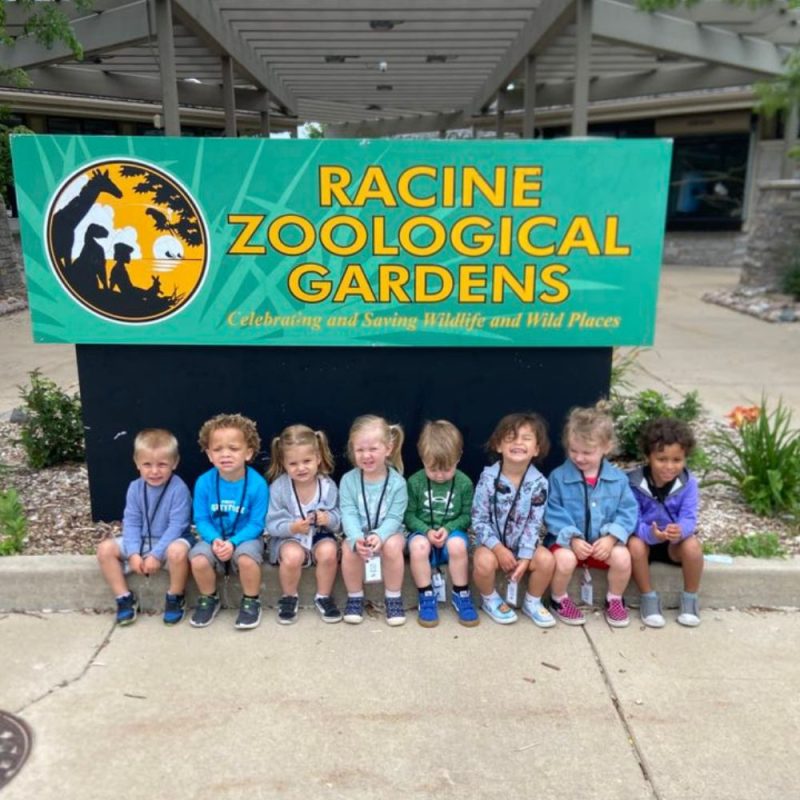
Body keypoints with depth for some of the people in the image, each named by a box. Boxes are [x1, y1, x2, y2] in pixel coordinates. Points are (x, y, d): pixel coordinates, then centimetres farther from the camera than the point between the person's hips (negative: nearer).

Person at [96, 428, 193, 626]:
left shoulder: (179, 489, -19)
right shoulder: (135, 488, -3)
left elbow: (176, 526, -21)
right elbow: (131, 523, -3)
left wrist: (156, 555, -25)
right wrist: (133, 553, -17)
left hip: (171, 541, -5)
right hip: (142, 541, 5)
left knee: (178, 551, -39)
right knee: (105, 549, -12)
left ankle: (175, 599, -12)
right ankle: (125, 598, -1)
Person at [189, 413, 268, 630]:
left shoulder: (257, 484, -18)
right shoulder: (204, 482, -12)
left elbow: (256, 524, -13)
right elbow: (201, 519, -5)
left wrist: (233, 542, -25)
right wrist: (215, 540, -23)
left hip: (246, 537, -2)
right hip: (214, 538, 2)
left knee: (247, 558, -33)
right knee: (198, 560, -26)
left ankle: (251, 602, -3)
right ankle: (209, 600, 7)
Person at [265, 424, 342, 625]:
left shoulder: (327, 485, -10)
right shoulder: (278, 487, -14)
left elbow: (337, 518, -5)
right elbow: (272, 524, -13)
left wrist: (328, 519, -29)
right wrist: (292, 527, -32)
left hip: (320, 534, 2)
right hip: (288, 537, -1)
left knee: (328, 551, -30)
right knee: (292, 556, -33)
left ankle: (323, 597, -2)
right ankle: (289, 598, -1)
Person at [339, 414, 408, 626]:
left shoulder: (397, 482, -13)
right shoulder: (348, 480, -9)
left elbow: (394, 518, -15)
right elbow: (348, 515, -14)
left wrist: (379, 536, -34)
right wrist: (357, 538, -33)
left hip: (389, 532, -1)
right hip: (358, 533, 1)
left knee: (392, 546, -33)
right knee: (349, 548, -30)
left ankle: (394, 598, -10)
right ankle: (355, 597, -5)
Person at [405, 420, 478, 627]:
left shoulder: (464, 483, -4)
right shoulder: (415, 482, -5)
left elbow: (467, 516, 0)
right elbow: (409, 515, -2)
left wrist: (448, 529, -17)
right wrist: (426, 530, -18)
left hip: (452, 531, 0)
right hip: (423, 532, 0)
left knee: (458, 544, -35)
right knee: (418, 546, -35)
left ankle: (461, 596, -12)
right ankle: (427, 597, -15)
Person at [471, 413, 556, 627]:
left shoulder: (538, 482, -13)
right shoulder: (488, 478, -18)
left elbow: (534, 524, -9)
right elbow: (479, 520, -14)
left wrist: (525, 557, -18)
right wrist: (498, 548, -23)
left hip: (522, 541, 2)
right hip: (492, 540, -2)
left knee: (546, 559, -23)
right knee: (483, 561, -31)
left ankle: (532, 602, 7)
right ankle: (490, 600, 3)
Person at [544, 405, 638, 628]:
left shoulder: (618, 478, -3)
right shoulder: (558, 477, -9)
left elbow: (628, 511, -4)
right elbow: (553, 513, -11)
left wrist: (611, 537, -19)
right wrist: (572, 538, -22)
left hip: (603, 541, 2)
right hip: (567, 540, -2)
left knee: (622, 556, -25)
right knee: (565, 559, -32)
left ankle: (614, 600, 6)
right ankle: (559, 600, 0)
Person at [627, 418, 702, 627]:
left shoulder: (688, 483, -14)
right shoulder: (633, 483, -19)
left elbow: (689, 518, -19)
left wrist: (680, 530, -44)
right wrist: (651, 533, -42)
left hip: (675, 542, 1)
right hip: (646, 538, -1)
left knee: (693, 545, -29)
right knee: (635, 544, -33)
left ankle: (690, 599, -5)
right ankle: (649, 598, -12)